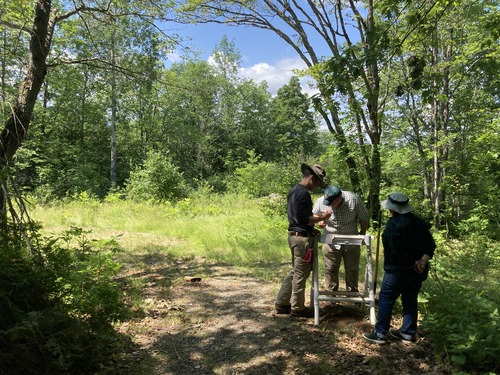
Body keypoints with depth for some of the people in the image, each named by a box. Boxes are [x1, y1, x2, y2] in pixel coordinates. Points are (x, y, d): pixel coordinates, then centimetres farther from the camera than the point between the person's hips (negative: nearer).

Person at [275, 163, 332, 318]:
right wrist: (321, 217, -12)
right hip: (303, 238, -10)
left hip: (294, 235, 10)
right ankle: (297, 308, 17)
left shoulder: (293, 190, 13)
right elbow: (303, 219, -22)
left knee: (294, 272, 19)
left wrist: (315, 218, 15)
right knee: (301, 274, 3)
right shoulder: (304, 193, -19)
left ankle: (281, 303, 25)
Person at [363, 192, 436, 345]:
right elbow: (430, 246, 3)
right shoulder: (419, 222, 5)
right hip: (417, 270, 7)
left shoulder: (393, 224, -17)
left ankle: (380, 334, 8)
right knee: (410, 300, 16)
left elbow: (389, 246, -18)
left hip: (397, 271, -7)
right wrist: (423, 260, -8)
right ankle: (408, 333, 26)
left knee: (386, 300, 3)